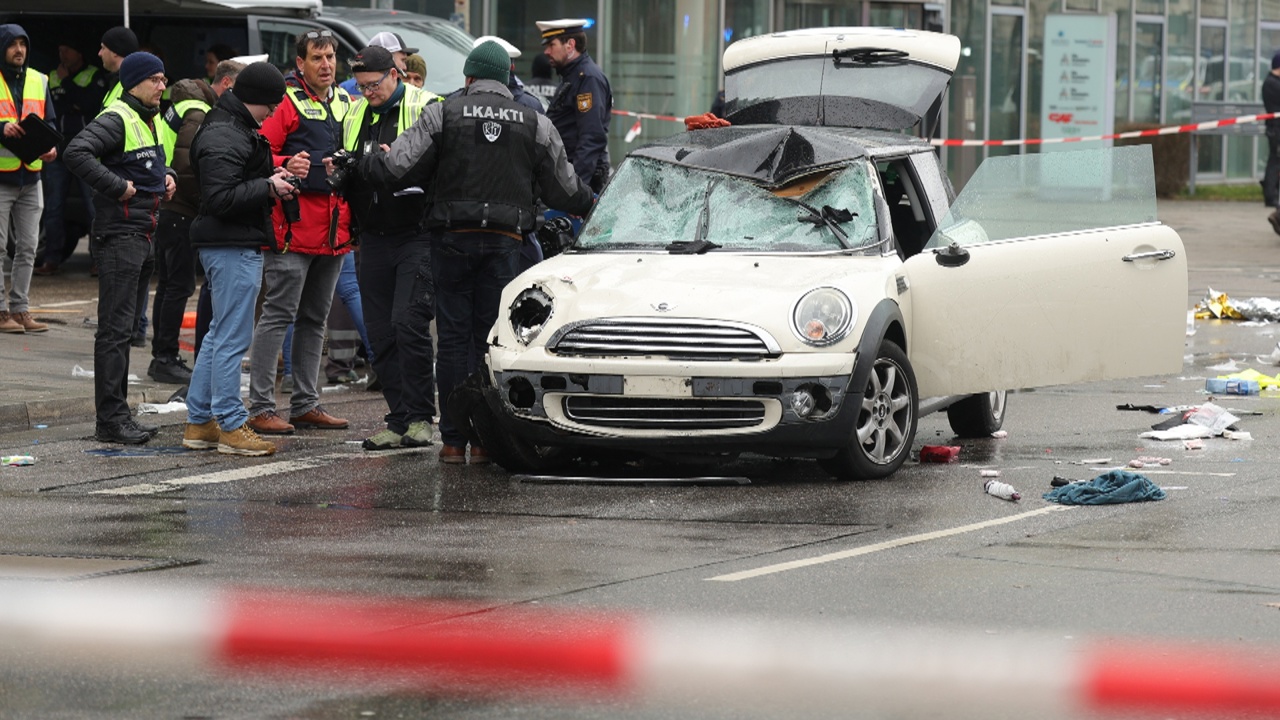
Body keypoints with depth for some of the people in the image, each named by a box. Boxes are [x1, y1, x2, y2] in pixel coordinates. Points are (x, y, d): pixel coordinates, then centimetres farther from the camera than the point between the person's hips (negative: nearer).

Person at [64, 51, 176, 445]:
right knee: (115, 327, -9)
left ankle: (117, 415, 19)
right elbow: (77, 153, -28)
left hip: (141, 234, 10)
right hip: (120, 232, -10)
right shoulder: (117, 119, -13)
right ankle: (111, 420, -10)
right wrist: (118, 186, -24)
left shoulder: (147, 120, 17)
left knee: (124, 326, 13)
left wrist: (166, 176, 14)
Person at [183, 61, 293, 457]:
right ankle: (231, 427, -4)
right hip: (232, 247, -12)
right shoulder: (223, 138, -17)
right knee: (232, 338, -7)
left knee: (220, 335, 15)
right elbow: (221, 198, -24)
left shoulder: (237, 129, 17)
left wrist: (269, 178, 11)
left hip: (239, 244, 12)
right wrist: (267, 188, -17)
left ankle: (199, 422, 21)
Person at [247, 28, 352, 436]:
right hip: (294, 227, -8)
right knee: (278, 315, -8)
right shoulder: (286, 101, -7)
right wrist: (285, 166, -29)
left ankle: (306, 404, 21)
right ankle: (261, 408, -7)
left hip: (333, 230, 8)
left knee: (315, 319, 14)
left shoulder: (345, 104, 15)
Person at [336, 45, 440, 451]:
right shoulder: (355, 115, 16)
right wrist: (340, 171, 2)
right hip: (374, 241, 7)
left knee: (408, 323, -15)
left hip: (416, 235, -7)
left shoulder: (425, 109, -4)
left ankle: (419, 417, -8)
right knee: (380, 334, 4)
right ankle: (400, 421, 9)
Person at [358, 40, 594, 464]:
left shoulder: (443, 115, 0)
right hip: (506, 241, 1)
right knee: (491, 338, 4)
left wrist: (366, 161, 17)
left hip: (453, 238, -1)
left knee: (454, 338, 3)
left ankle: (453, 440, 2)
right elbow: (565, 190, 13)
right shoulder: (535, 124, 7)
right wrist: (593, 203, 35)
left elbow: (398, 169, -4)